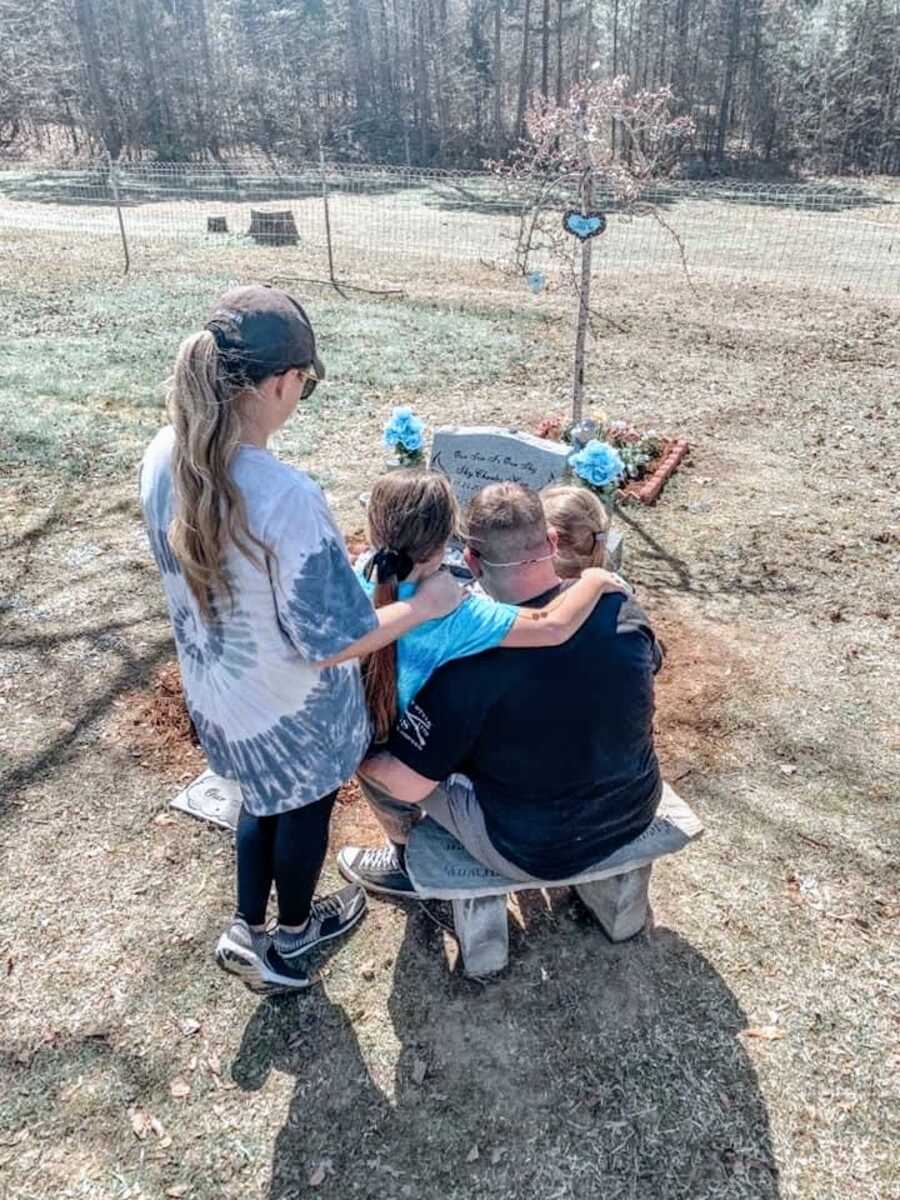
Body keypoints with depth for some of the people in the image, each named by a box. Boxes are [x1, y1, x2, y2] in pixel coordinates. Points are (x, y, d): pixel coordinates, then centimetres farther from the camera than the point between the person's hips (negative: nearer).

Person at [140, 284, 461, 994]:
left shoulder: (163, 458, -12)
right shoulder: (287, 496, -36)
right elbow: (331, 641, -29)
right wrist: (426, 603, -15)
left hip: (214, 695, 6)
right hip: (289, 709, -6)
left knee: (266, 798, 32)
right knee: (304, 811, 24)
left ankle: (246, 932, 45)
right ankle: (292, 933, 51)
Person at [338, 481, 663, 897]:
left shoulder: (471, 659, -31)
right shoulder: (621, 608, -15)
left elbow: (408, 785, -24)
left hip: (541, 853, -5)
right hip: (637, 813, 6)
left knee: (376, 752, 5)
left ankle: (408, 864, 33)